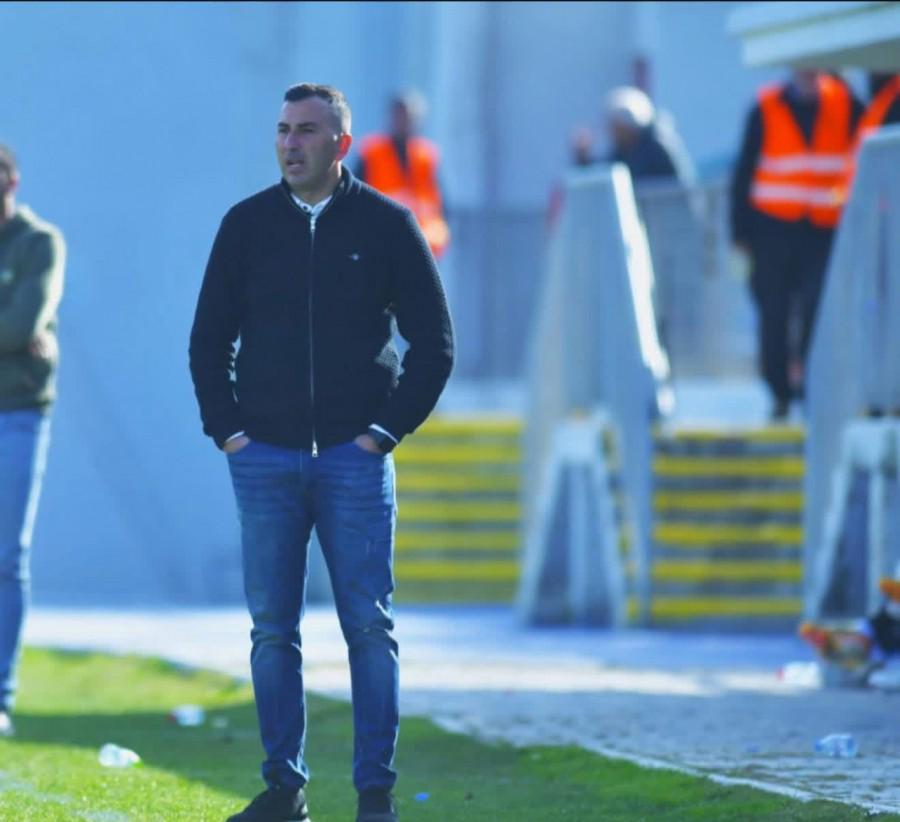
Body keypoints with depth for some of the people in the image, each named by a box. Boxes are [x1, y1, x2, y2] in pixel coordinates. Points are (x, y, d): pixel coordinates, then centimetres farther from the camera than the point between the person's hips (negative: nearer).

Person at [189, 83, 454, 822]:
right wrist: (227, 429, 2)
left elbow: (434, 342, 4)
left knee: (370, 627, -3)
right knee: (272, 628, 3)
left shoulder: (387, 225, 1)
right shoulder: (247, 225, 6)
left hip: (355, 458, -2)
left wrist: (388, 428, -3)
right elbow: (209, 338, 12)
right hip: (265, 458, 2)